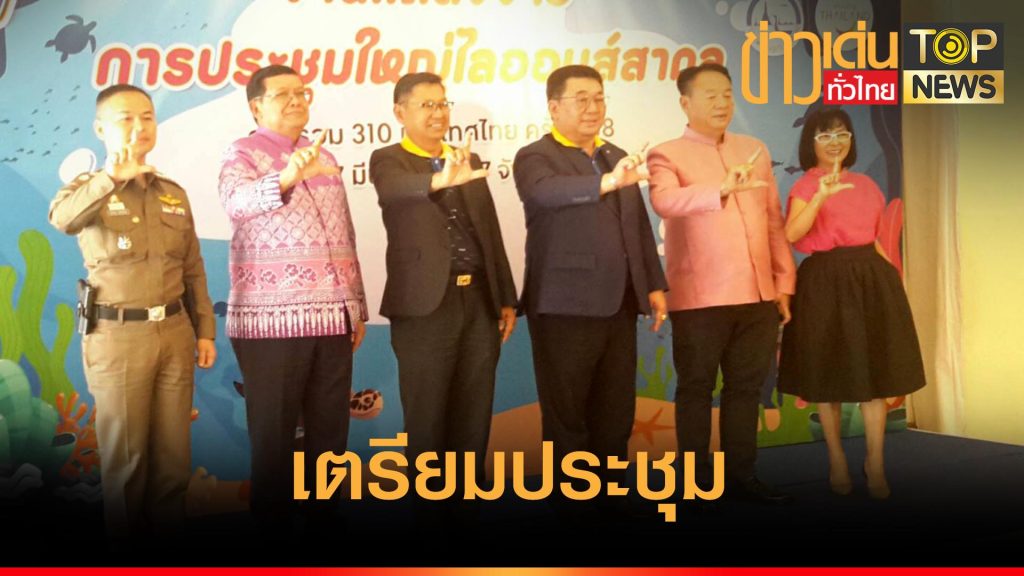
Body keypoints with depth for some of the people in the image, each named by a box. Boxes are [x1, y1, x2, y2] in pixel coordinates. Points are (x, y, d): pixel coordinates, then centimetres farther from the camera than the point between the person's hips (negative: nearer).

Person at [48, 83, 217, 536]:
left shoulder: (174, 194, 11)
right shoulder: (90, 188, -3)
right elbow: (62, 219, -28)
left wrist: (205, 330, 9)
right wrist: (110, 178, -43)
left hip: (174, 330, 4)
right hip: (117, 335, -4)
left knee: (174, 451, 10)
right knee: (125, 452, 5)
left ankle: (169, 534, 25)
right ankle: (127, 541, 21)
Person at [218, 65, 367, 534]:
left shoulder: (324, 158, 17)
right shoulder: (244, 153, -2)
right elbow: (237, 202, -25)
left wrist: (357, 308, 16)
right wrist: (286, 178, -44)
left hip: (332, 317, 6)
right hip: (272, 318, -5)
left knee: (329, 431, 9)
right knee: (274, 435, 2)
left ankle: (324, 521, 21)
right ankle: (272, 526, 14)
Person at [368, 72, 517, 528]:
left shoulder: (469, 160, 15)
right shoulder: (388, 160, -1)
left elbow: (491, 231, 15)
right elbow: (394, 190, -26)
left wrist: (506, 298, 10)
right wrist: (439, 180, -46)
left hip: (480, 302, 5)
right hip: (426, 306, -5)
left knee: (473, 420, 11)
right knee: (426, 421, 3)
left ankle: (465, 515, 23)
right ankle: (430, 516, 17)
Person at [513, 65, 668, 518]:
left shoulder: (617, 156, 16)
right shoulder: (534, 157, -5)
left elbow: (639, 227, 19)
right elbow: (547, 192, -29)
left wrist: (655, 284, 12)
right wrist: (608, 181, -42)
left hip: (619, 305, 6)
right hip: (565, 307, -6)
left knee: (616, 412, 13)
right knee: (567, 414, 4)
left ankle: (610, 493, 26)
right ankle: (571, 502, 17)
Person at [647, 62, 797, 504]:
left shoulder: (755, 149, 16)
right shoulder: (667, 154, -1)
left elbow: (774, 221, 16)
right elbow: (664, 201, -23)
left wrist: (783, 282, 11)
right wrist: (720, 191, -38)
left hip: (758, 293, 5)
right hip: (700, 297, -5)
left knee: (746, 387, 10)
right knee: (697, 388, 2)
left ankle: (741, 475, 20)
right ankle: (696, 481, 11)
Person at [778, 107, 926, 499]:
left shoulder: (866, 185, 12)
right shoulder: (806, 185, -3)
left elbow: (876, 237, 18)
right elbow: (791, 234, -20)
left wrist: (892, 275, 8)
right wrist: (821, 196, -32)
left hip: (871, 279, 4)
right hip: (826, 283, -4)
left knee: (874, 372, 2)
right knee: (829, 375, 5)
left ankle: (875, 463, 10)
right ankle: (836, 459, 20)